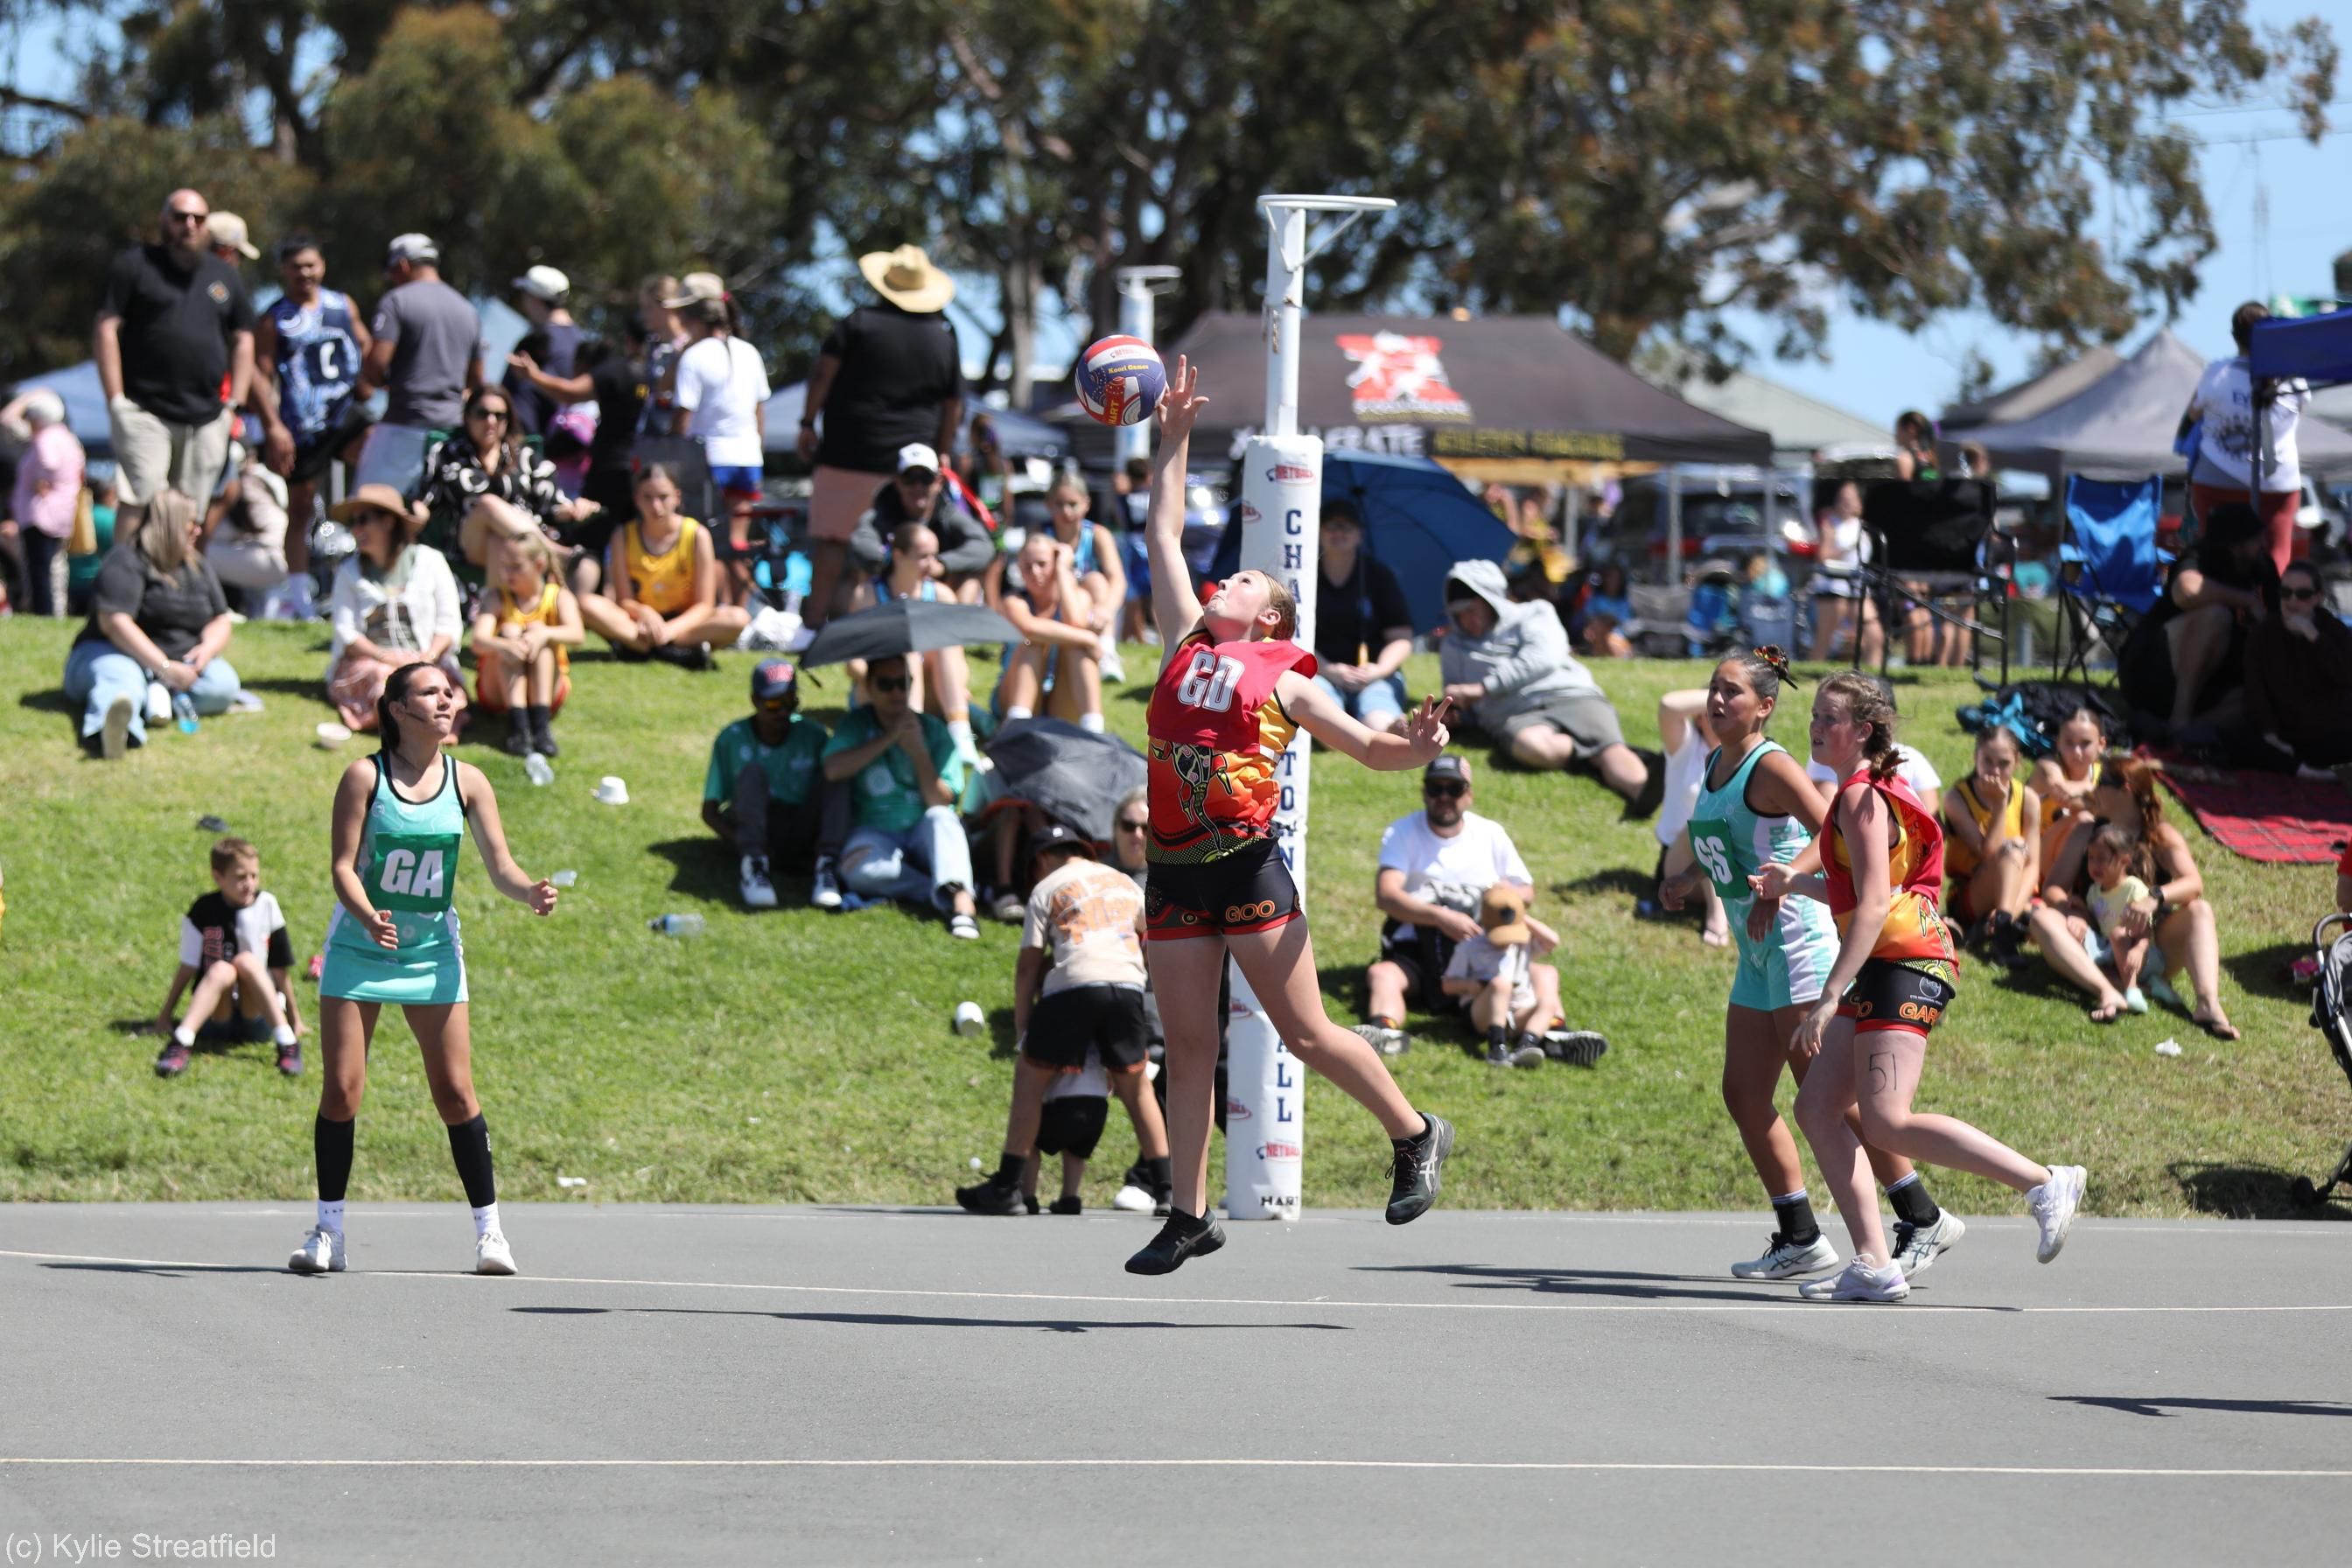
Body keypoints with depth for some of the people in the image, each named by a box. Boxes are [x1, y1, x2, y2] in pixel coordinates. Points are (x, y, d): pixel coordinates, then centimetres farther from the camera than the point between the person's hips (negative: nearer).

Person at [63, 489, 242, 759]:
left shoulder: (197, 567, 15)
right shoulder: (126, 563, -10)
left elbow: (220, 621, 17)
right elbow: (115, 623, -22)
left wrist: (207, 649, -9)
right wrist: (164, 668, -29)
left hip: (175, 665, 7)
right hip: (118, 655, -7)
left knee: (223, 683, -21)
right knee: (121, 678, -44)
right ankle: (110, 726, -79)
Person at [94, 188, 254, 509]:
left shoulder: (225, 276, 18)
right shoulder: (135, 266, 4)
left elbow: (243, 341, 22)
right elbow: (106, 331, -1)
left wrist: (234, 404, 12)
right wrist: (116, 400, -9)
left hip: (207, 420, 4)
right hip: (145, 412, -4)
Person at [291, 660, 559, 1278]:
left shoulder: (467, 781, -2)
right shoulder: (365, 777, -9)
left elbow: (500, 865, -2)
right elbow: (344, 865, -12)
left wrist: (532, 892, -24)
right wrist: (367, 916, -31)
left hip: (432, 952, 2)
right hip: (358, 948, -2)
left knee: (455, 1093, -3)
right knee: (341, 1090, -4)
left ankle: (488, 1229, 5)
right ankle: (328, 1230, 6)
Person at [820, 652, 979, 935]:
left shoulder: (933, 731, 3)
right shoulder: (856, 725, 5)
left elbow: (940, 802, -6)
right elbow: (833, 770, -16)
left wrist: (918, 751, -17)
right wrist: (889, 738, -15)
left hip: (924, 832, 0)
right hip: (876, 834, 0)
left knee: (940, 817, -35)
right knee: (857, 868, -34)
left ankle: (961, 903, -55)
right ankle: (957, 895, -36)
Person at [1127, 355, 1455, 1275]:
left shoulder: (1284, 681, 4)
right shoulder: (1185, 640, 14)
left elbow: (1371, 750, 4)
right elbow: (1164, 535, 22)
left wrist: (1419, 745, -17)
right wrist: (1174, 441, 22)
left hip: (1248, 867, -4)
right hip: (1175, 871, 4)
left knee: (1305, 1035, -2)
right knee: (1188, 1050, 6)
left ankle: (1416, 1136, 16)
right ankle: (1189, 1216, 10)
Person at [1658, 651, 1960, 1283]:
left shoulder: (1770, 766, -12)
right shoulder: (1713, 766, 13)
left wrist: (1777, 887, -27)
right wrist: (1688, 879, 11)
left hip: (1801, 941, -9)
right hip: (1757, 954, 9)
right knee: (1743, 1094, 5)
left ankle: (1923, 1220, -4)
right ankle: (1799, 1238, 11)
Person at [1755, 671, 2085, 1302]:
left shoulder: (1863, 799, -11)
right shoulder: (1871, 792, 19)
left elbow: (1873, 907, -19)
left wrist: (1829, 998, -23)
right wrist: (1794, 883, 16)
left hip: (1905, 965, -10)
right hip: (1882, 972, 10)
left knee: (1886, 1121, -19)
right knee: (1817, 1107, 3)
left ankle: (2046, 1183, -16)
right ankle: (1874, 1266, -3)